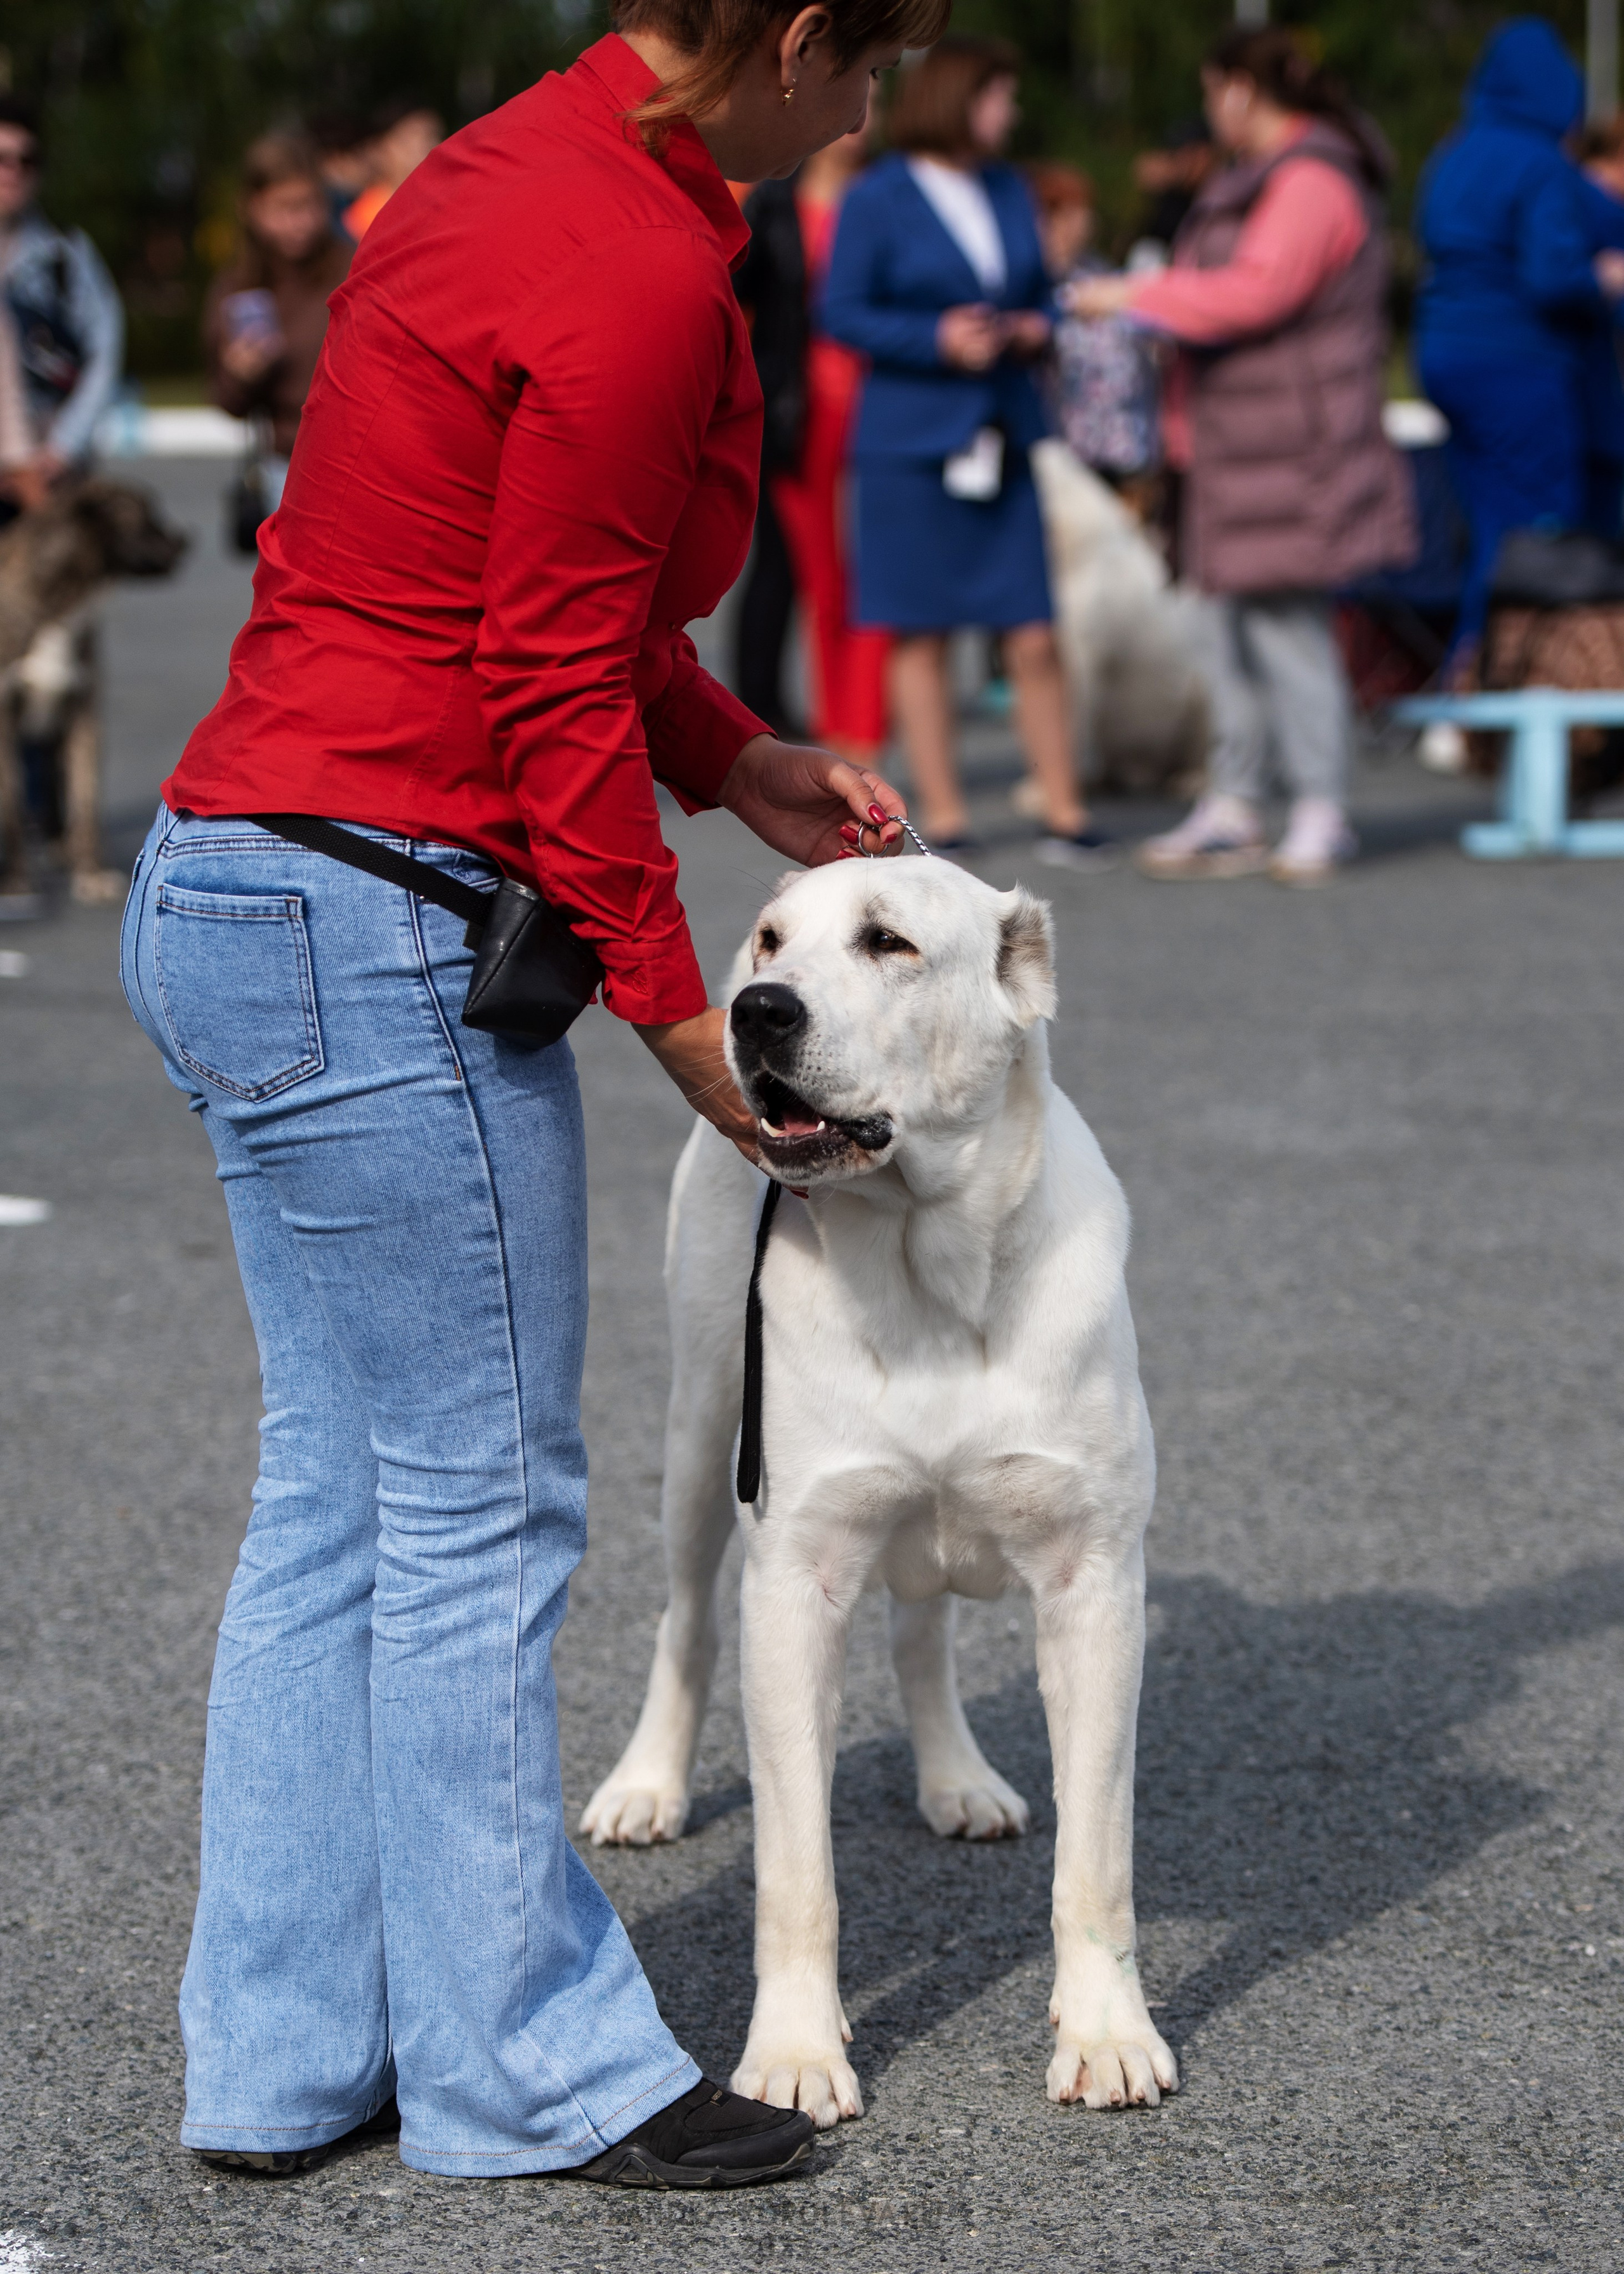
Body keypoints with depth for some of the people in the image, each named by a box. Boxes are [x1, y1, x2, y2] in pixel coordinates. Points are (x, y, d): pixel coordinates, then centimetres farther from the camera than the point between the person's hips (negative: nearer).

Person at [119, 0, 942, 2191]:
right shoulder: (639, 277, -18)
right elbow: (556, 694, -17)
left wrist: (741, 762, 16)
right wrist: (679, 1017, -9)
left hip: (234, 893, 10)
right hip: (377, 939, -10)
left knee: (340, 1492, 15)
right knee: (479, 1509, 1)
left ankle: (283, 2048, 23)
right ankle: (528, 2065, 14)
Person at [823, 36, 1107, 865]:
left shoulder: (1009, 191, 14)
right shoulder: (877, 199, -3)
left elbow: (1040, 293, 22)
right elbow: (843, 312, -7)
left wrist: (1037, 327, -1)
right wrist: (937, 341, -18)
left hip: (1001, 438, 4)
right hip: (911, 438, -4)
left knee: (1034, 635, -1)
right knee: (921, 635, 2)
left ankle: (1064, 813, 4)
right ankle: (943, 815, 9)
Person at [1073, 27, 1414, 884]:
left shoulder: (1312, 184, -14)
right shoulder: (1255, 179, 19)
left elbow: (1256, 291, -23)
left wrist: (1134, 296, -16)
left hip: (1290, 451, -10)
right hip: (1237, 451, 10)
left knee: (1287, 623, -9)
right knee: (1230, 623, 10)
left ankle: (1321, 814, -2)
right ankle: (1231, 812, 14)